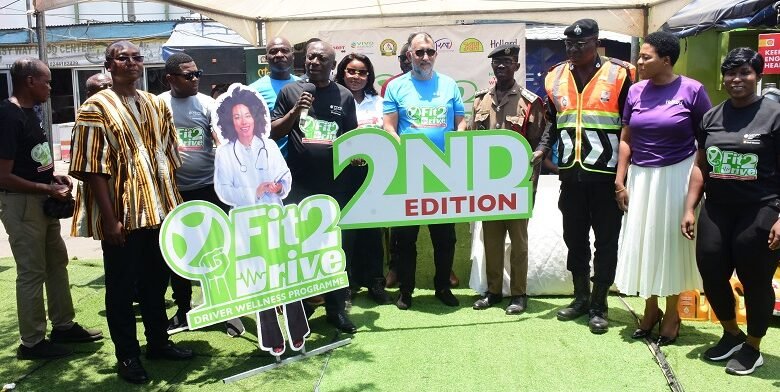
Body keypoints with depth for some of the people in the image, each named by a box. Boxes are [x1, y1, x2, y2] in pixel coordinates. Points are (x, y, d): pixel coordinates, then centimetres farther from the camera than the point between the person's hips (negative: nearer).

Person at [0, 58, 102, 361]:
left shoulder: (29, 112, 9)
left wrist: (54, 176, 6)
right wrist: (48, 189, -18)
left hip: (41, 200, 10)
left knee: (57, 262, 17)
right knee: (32, 272, 0)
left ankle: (63, 325, 30)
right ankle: (32, 342, 14)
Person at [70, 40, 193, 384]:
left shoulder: (157, 105, 10)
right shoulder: (96, 108, -7)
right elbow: (93, 169, -12)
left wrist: (173, 202, 9)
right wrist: (109, 218, -17)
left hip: (159, 210, 6)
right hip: (122, 215, -5)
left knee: (156, 280, 16)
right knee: (121, 286, 7)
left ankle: (158, 342, 32)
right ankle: (127, 356, 20)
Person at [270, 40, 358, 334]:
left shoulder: (344, 96, 8)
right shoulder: (290, 91, 5)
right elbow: (273, 133, 4)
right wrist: (296, 111, -10)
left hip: (336, 183, 1)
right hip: (299, 183, -1)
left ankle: (336, 308, 20)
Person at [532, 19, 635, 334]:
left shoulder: (619, 75, -3)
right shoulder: (556, 77, 8)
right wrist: (541, 150, 1)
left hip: (607, 174, -4)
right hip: (571, 174, 4)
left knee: (606, 241, 4)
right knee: (574, 238, 12)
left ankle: (599, 306, 16)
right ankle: (581, 297, 28)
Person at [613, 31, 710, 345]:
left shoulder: (692, 90, -8)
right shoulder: (636, 91, 3)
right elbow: (625, 139, 7)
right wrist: (620, 181, 3)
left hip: (677, 176, -3)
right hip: (640, 177, 4)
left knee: (672, 241, 8)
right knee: (642, 242, 9)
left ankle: (672, 313, 25)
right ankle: (650, 309, 27)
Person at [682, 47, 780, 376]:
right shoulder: (711, 117, 10)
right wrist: (689, 209, 8)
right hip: (716, 210, 5)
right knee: (711, 275, 7)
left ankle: (752, 348, 28)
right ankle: (731, 334, 34)